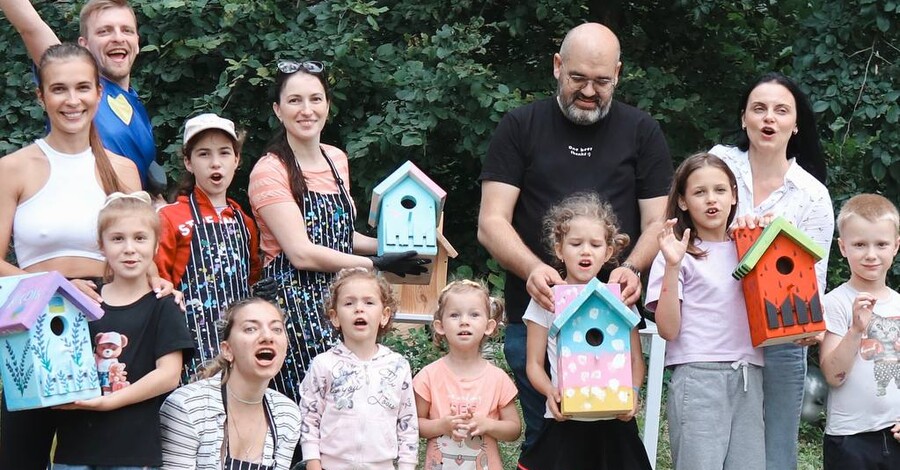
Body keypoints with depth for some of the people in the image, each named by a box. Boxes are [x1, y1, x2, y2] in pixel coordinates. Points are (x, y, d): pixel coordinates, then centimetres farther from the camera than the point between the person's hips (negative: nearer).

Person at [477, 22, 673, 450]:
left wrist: (632, 268, -17)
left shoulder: (642, 132, 8)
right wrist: (533, 268, -21)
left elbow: (657, 223, 5)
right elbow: (492, 222, -2)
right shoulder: (520, 127, 5)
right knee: (543, 435, 5)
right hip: (533, 317, 0)